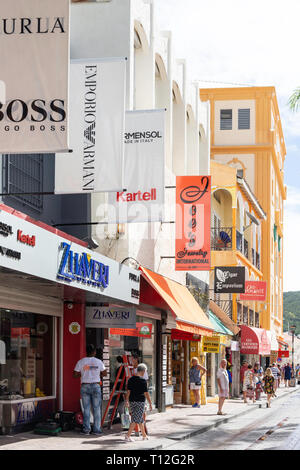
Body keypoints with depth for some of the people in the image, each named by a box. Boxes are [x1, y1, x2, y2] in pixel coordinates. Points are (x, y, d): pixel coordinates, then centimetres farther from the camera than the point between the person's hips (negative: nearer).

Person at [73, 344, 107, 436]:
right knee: (97, 409, 5)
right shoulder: (98, 362, -1)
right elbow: (104, 374, 7)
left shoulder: (81, 362, -1)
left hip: (85, 386, 1)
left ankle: (86, 429, 6)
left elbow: (75, 375, 0)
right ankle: (97, 429, 5)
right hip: (96, 386, -1)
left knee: (86, 409, 7)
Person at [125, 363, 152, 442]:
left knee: (140, 419, 18)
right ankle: (127, 436, -11)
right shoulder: (142, 381, -12)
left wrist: (127, 400, 13)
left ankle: (144, 435, 28)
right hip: (140, 401, -7)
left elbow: (128, 391, 6)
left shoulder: (131, 379, 4)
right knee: (136, 419, -4)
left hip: (132, 401, 7)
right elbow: (146, 393, -11)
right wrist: (150, 403, -6)